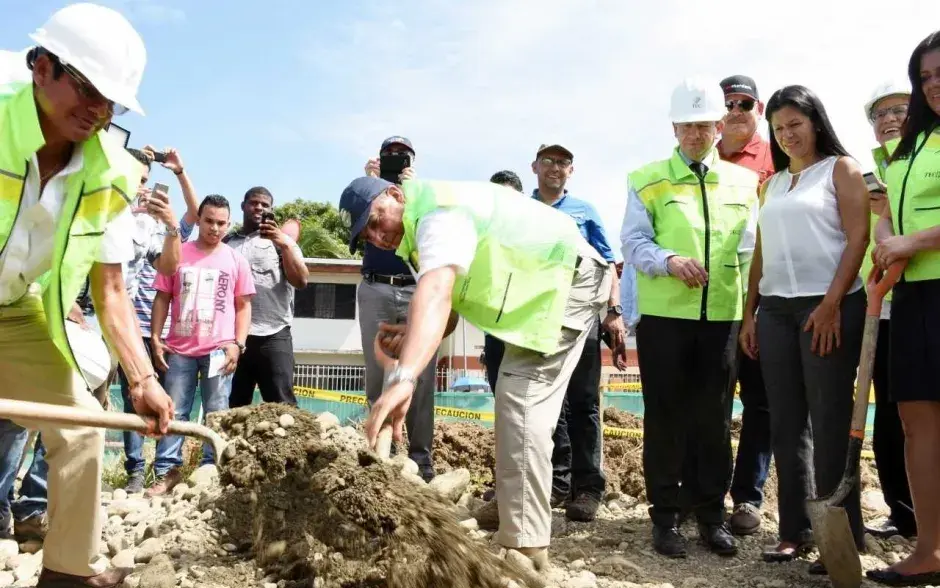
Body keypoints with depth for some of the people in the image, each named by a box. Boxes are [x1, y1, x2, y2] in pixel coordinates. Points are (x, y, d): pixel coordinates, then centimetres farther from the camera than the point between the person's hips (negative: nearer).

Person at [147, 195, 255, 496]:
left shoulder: (235, 260, 6)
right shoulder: (178, 254, 6)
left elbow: (244, 305, 6)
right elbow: (162, 298, 8)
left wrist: (237, 344, -4)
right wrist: (156, 339, 0)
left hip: (219, 349, -1)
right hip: (179, 349, 1)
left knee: (217, 413, 4)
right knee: (173, 412, 5)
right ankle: (167, 470, 11)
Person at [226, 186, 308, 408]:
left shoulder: (281, 240, 9)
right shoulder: (226, 242, 13)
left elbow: (301, 280, -2)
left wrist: (286, 244, -13)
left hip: (273, 336, -2)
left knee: (282, 404, -6)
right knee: (233, 406, 9)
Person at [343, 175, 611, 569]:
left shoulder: (438, 213, -26)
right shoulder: (427, 224, 8)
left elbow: (436, 293, -46)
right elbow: (449, 303, 6)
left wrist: (403, 378, -58)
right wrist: (409, 337, -14)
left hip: (568, 279, -11)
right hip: (544, 290, 11)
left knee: (521, 402, -19)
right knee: (521, 400, 21)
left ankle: (524, 548, -16)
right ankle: (513, 503, 37)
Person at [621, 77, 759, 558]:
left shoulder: (743, 183, 12)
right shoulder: (648, 180, 4)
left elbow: (751, 249, 12)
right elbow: (632, 242, -2)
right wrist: (669, 260, -20)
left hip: (722, 316, 3)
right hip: (663, 315, -2)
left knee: (714, 419, 8)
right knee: (665, 417, 3)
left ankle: (712, 515, 21)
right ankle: (665, 518, 14)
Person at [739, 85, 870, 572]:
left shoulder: (840, 168, 5)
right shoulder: (771, 184, 19)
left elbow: (858, 237, -6)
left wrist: (832, 302, -16)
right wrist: (749, 314, 10)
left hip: (829, 306, -5)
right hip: (775, 309, 5)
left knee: (830, 423, -4)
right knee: (786, 423, 5)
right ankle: (795, 528, 13)